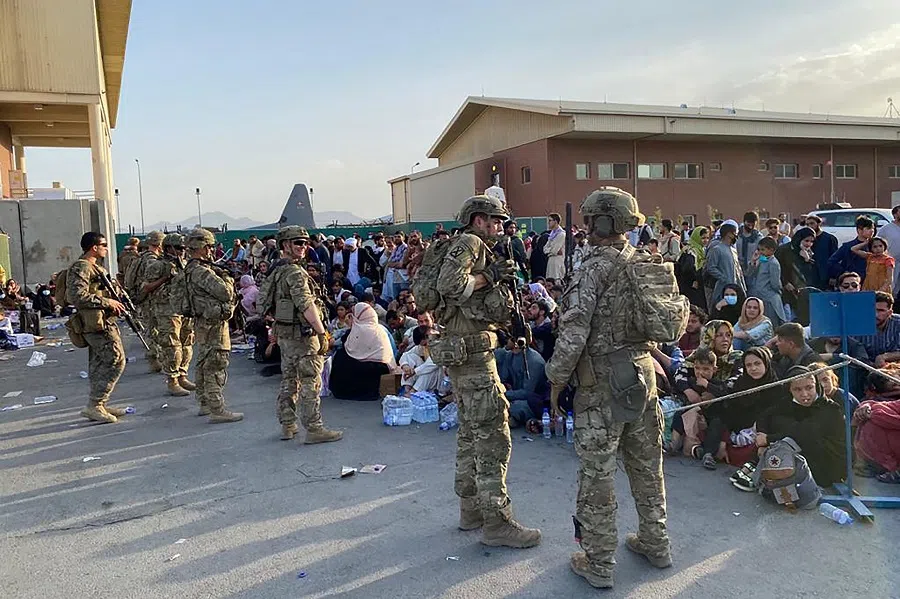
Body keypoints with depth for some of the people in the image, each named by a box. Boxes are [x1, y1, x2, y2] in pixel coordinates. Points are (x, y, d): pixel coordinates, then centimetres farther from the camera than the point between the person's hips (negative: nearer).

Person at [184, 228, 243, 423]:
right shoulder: (201, 271, -19)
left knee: (204, 365, 17)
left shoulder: (191, 269, 14)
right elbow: (225, 292, -22)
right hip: (213, 323, -11)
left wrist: (220, 276, 3)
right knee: (215, 367, -8)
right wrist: (228, 279, -2)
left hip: (202, 322, 11)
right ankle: (217, 410, -6)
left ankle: (205, 403, 29)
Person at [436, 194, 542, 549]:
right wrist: (488, 276, -15)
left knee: (470, 431, 16)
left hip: (461, 351, 11)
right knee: (493, 436, -7)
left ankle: (471, 509, 26)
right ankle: (496, 523, 0)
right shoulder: (468, 244, -9)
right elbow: (448, 284, -27)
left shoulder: (477, 249, 21)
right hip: (473, 351, -11)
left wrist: (502, 280, 6)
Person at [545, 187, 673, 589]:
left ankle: (598, 564, 15)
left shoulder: (594, 270, -17)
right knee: (647, 464, 19)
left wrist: (556, 380, -9)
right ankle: (655, 545, 35)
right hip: (643, 372, 7)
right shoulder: (648, 264, 5)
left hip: (603, 383, -7)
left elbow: (573, 333, -20)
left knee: (597, 473, 4)